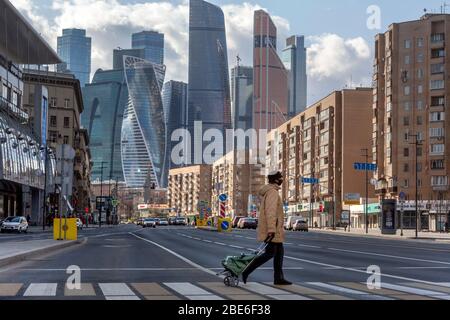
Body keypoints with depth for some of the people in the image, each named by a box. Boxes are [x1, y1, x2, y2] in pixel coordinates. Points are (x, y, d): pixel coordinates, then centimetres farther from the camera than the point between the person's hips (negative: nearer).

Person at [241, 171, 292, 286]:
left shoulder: (269, 191, 17)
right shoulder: (272, 192, -15)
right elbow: (271, 212, -25)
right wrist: (271, 230, -31)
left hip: (274, 230, 10)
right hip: (272, 230, -10)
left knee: (279, 252, 11)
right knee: (270, 253, -7)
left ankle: (279, 278, 12)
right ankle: (246, 272, -7)